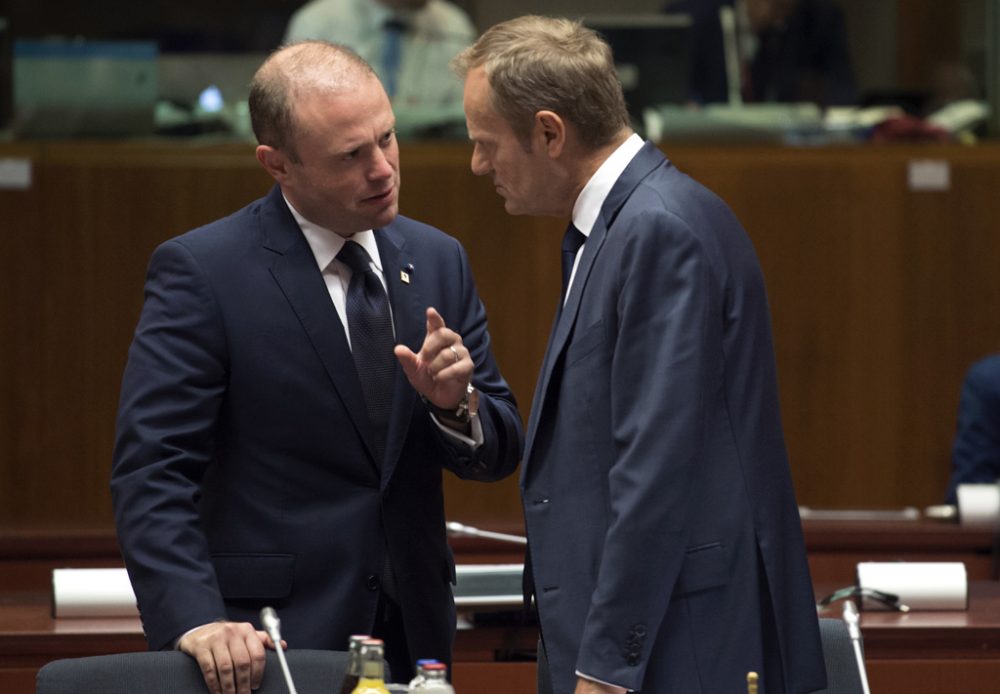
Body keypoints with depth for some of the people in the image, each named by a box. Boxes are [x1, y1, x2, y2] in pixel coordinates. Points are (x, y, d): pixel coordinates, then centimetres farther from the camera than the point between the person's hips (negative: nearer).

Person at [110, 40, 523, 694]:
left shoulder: (438, 260, 7)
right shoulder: (200, 271, -9)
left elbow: (499, 452, 10)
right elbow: (152, 472, -14)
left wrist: (455, 404, -13)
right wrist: (195, 621, -28)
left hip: (413, 635, 5)